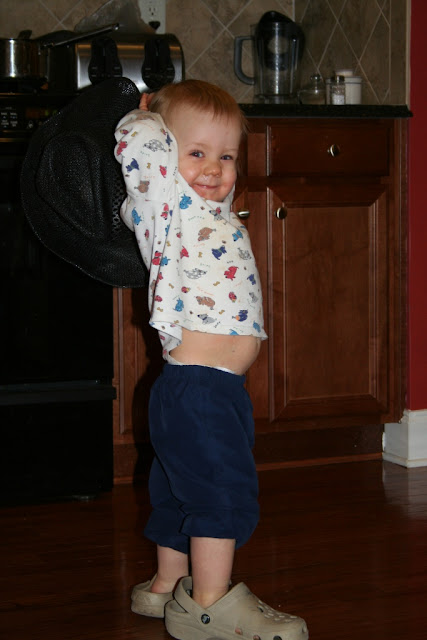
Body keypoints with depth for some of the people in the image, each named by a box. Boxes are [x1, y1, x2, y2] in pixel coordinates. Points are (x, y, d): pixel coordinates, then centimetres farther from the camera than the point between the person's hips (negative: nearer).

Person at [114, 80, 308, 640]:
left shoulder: (209, 212, 15)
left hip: (211, 389, 10)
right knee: (225, 488, -7)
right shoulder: (170, 209, -10)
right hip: (199, 388, -10)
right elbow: (141, 143, -20)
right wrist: (150, 116, -2)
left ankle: (167, 585, 32)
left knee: (183, 491, 19)